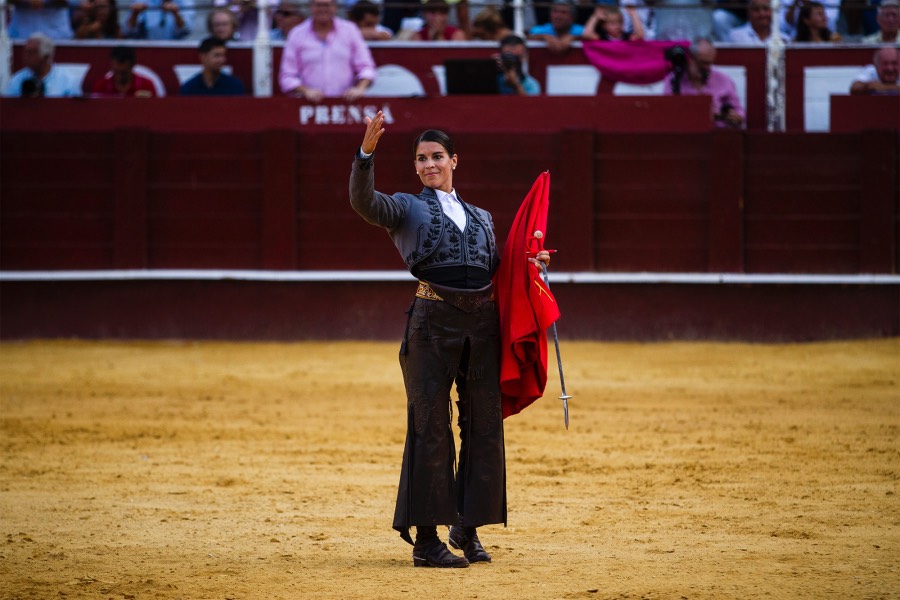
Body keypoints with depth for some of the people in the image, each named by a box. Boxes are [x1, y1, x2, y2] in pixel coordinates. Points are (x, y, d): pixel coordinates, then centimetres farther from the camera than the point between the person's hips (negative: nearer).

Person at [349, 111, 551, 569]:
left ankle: (468, 528, 18)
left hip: (483, 321, 5)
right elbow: (362, 201, -11)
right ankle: (426, 539, -1)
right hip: (433, 319, -4)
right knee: (431, 424, -4)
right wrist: (366, 152, -24)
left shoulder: (481, 218, 22)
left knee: (483, 424, 5)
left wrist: (526, 262, 7)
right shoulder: (406, 208, 8)